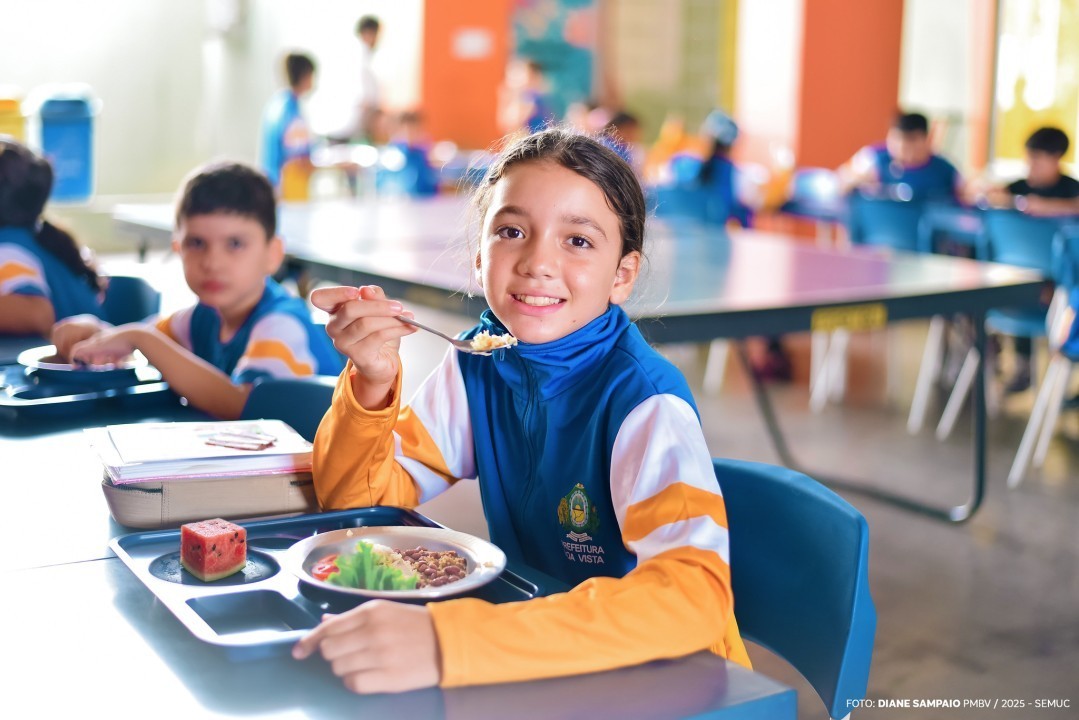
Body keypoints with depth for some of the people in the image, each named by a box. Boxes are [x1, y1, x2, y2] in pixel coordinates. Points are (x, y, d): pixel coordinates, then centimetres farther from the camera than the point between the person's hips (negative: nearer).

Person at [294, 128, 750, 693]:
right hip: (529, 651, 5)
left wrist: (447, 642, -45)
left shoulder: (644, 402, -22)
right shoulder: (478, 363, -4)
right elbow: (360, 497, 2)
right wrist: (372, 382, -18)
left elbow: (695, 596, -36)